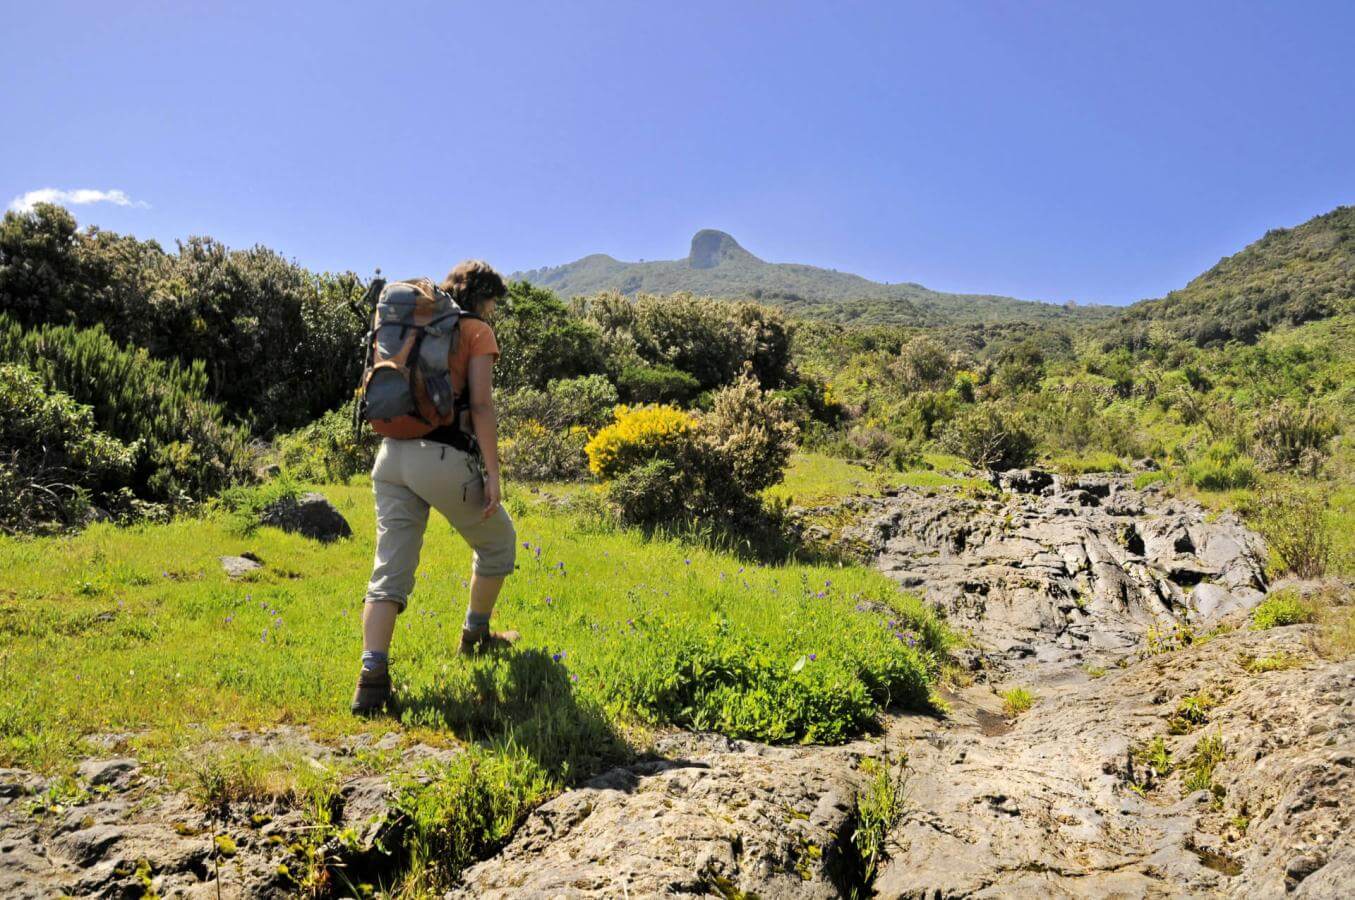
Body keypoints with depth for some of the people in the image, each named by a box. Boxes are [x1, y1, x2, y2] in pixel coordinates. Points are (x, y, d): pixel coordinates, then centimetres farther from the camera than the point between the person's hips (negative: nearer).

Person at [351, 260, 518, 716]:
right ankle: (475, 635, 33)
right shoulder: (477, 332, 2)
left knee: (390, 570, 2)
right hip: (443, 457, -6)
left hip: (392, 454, 6)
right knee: (498, 541, 19)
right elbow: (481, 406, -9)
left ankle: (372, 676, -10)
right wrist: (492, 472, -9)